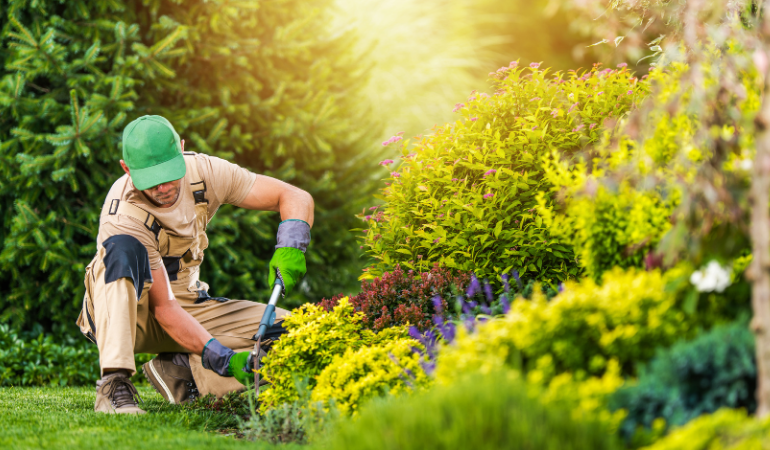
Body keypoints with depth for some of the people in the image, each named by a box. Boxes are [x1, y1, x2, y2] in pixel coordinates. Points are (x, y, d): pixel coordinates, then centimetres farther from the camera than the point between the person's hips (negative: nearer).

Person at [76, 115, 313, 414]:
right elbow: (163, 308, -29)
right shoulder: (123, 217, -29)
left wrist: (290, 248, -31)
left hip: (186, 304, 5)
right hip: (124, 312, -5)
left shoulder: (202, 172, -14)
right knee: (124, 249, -40)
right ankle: (114, 384, -42)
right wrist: (225, 360, -39)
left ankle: (180, 370, -7)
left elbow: (296, 197, -10)